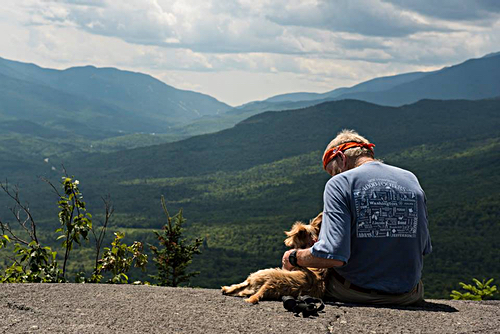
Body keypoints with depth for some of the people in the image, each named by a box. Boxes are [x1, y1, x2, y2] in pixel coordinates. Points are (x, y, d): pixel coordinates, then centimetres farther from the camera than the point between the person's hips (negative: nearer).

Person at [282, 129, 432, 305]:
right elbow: (424, 249, 8)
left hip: (354, 293, -4)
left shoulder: (339, 183, -9)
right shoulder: (411, 180, 6)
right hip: (406, 296, 4)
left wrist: (293, 258, -3)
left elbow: (333, 256, -21)